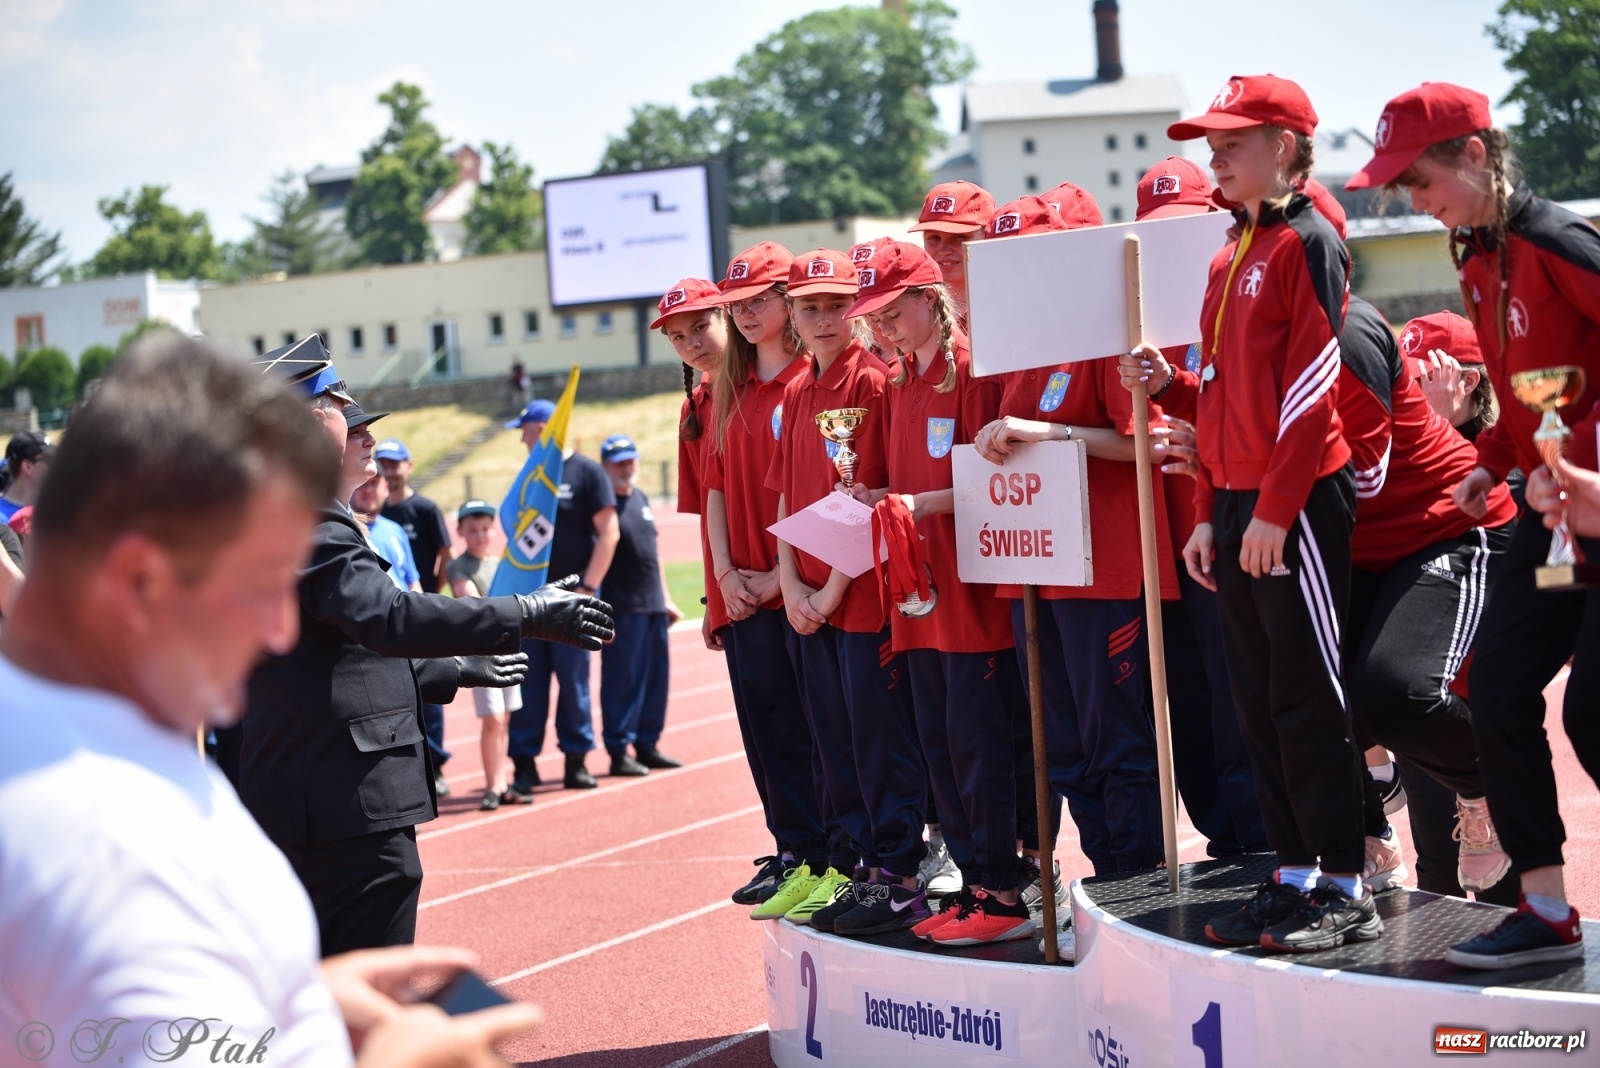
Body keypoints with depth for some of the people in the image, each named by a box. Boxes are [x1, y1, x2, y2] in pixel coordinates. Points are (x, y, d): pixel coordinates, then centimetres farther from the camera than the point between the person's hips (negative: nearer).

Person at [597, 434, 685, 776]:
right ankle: (618, 751, 1)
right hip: (622, 607, -8)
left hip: (653, 606, 8)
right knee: (622, 680, -5)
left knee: (656, 677, 10)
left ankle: (647, 745, 20)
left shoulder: (641, 498, 15)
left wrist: (665, 598, 22)